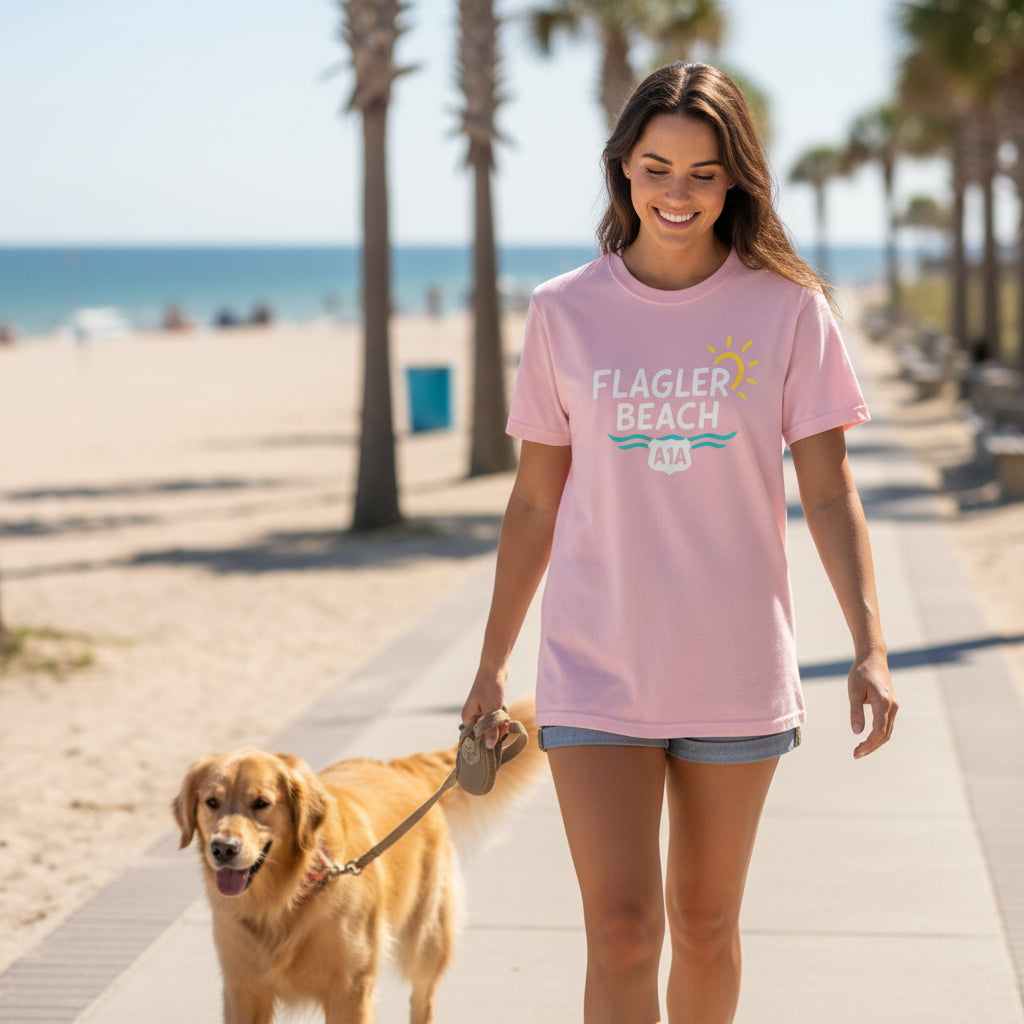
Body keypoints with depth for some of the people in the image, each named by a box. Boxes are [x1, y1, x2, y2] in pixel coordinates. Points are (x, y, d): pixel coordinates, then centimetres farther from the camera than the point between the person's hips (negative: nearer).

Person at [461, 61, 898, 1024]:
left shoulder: (787, 309, -2)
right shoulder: (564, 314, 0)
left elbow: (828, 492, -1)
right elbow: (535, 500, 7)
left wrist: (869, 646, -11)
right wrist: (493, 660, 8)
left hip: (736, 672, 0)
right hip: (595, 675, 0)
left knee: (704, 925, 13)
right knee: (620, 934, -7)